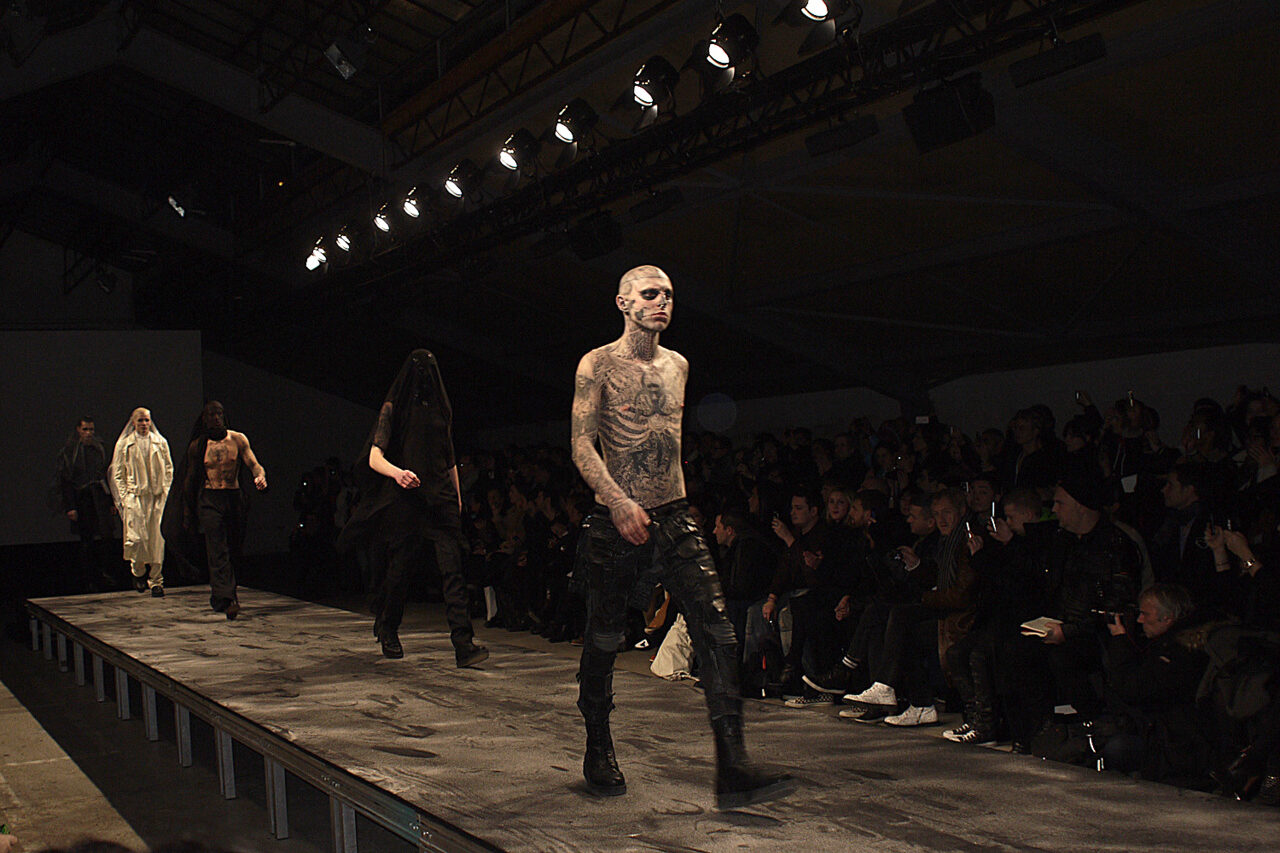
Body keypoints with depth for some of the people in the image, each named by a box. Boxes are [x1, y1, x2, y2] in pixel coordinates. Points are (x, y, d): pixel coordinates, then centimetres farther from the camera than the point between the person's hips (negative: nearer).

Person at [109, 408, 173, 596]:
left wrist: (166, 492, 4)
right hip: (135, 497, -1)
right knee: (136, 538, -10)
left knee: (156, 541, -2)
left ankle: (156, 581, 6)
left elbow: (168, 469, 13)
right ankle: (138, 572, 17)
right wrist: (124, 497, -1)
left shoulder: (160, 443, 9)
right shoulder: (124, 444, 6)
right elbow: (117, 474, 7)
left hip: (158, 496, 1)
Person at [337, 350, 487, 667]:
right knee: (401, 566, 3)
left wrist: (457, 495, 17)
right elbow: (374, 458, -9)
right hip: (404, 498, -3)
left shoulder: (441, 408, 15)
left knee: (452, 566, -11)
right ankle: (387, 630, 32)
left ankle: (463, 643, -19)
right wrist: (397, 472, -28)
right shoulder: (393, 408, 1)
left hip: (440, 496, 3)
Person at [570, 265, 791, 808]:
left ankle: (732, 769, -14)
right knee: (604, 641, 6)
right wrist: (619, 502, -23)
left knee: (715, 630, -11)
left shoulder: (677, 366, 14)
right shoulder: (598, 365, -3)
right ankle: (598, 753, 27)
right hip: (615, 521, -4)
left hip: (673, 518, 4)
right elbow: (581, 443, -11)